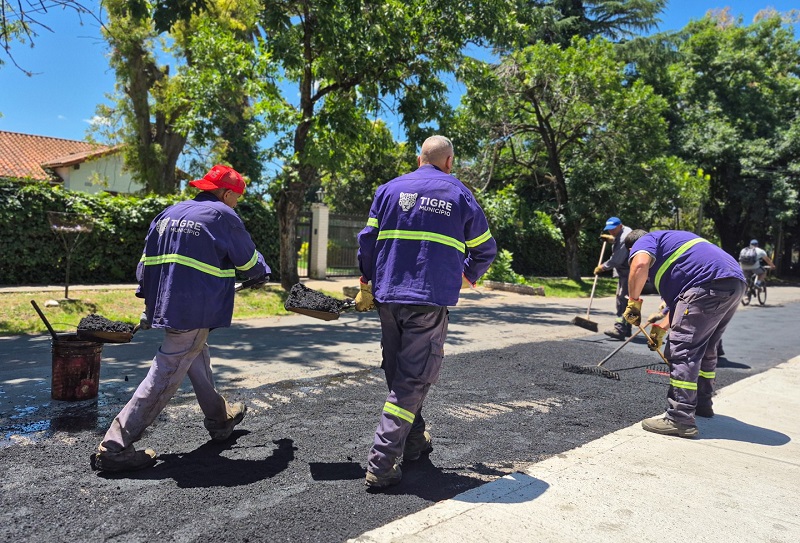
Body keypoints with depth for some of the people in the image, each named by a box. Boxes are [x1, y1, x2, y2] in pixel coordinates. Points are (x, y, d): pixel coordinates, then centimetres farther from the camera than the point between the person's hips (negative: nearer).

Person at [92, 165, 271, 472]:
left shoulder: (169, 213, 15)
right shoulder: (223, 216, -4)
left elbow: (145, 262, 15)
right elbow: (249, 260, 6)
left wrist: (149, 303, 21)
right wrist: (263, 272, 28)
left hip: (164, 305, 8)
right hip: (195, 312, -8)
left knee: (197, 359, 23)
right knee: (166, 375, -4)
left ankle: (219, 420, 38)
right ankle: (115, 446, -1)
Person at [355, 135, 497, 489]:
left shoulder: (390, 188, 11)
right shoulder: (460, 195, 7)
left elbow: (367, 240, 8)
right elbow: (485, 248, 14)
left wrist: (366, 284, 19)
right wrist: (469, 277, 32)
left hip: (388, 296, 4)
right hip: (431, 300, -3)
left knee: (397, 373, 17)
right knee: (414, 379, 0)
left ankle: (414, 441, 32)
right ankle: (382, 463, -4)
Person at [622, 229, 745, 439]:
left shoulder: (644, 241, 9)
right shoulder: (670, 241, 35)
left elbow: (639, 264, -18)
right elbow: (678, 299, 34)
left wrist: (633, 301, -8)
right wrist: (662, 327, 32)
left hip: (710, 284, -10)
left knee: (682, 351, -8)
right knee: (706, 349, 23)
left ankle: (680, 420, -8)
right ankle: (702, 404, 37)